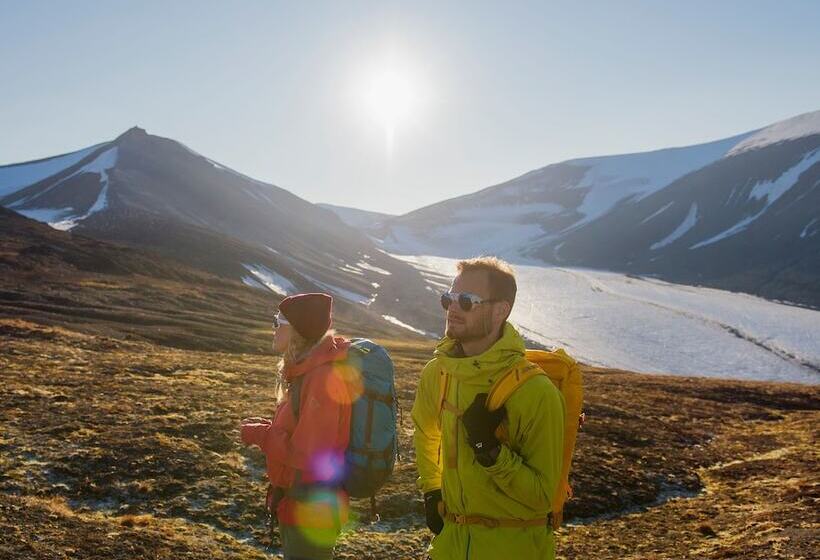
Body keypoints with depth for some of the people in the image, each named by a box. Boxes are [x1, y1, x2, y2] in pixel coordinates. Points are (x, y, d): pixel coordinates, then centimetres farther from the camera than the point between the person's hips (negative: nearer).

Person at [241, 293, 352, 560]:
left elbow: (310, 454, -27)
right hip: (297, 502, 10)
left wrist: (260, 435, -15)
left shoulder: (322, 379, -25)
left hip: (311, 511, -10)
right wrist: (268, 428, -1)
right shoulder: (308, 370, 6)